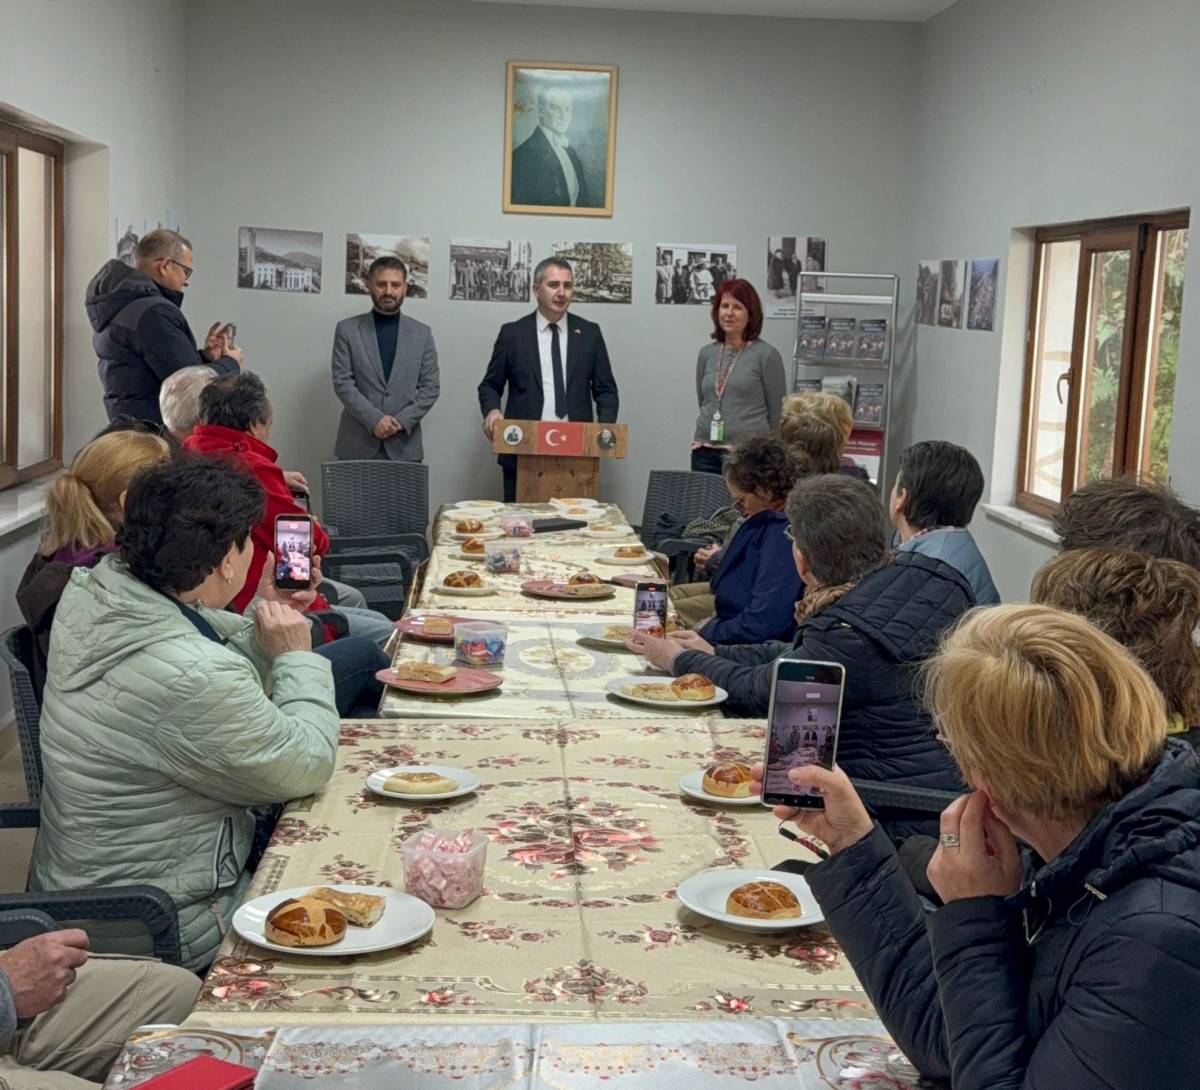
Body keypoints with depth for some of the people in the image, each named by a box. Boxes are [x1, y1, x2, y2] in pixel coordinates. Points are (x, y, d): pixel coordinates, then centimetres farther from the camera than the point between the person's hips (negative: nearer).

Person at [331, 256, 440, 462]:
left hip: (404, 446, 1)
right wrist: (373, 419, -13)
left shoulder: (422, 333, 10)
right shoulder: (347, 329, 6)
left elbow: (430, 387, 6)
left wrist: (402, 421, -9)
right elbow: (342, 382, -2)